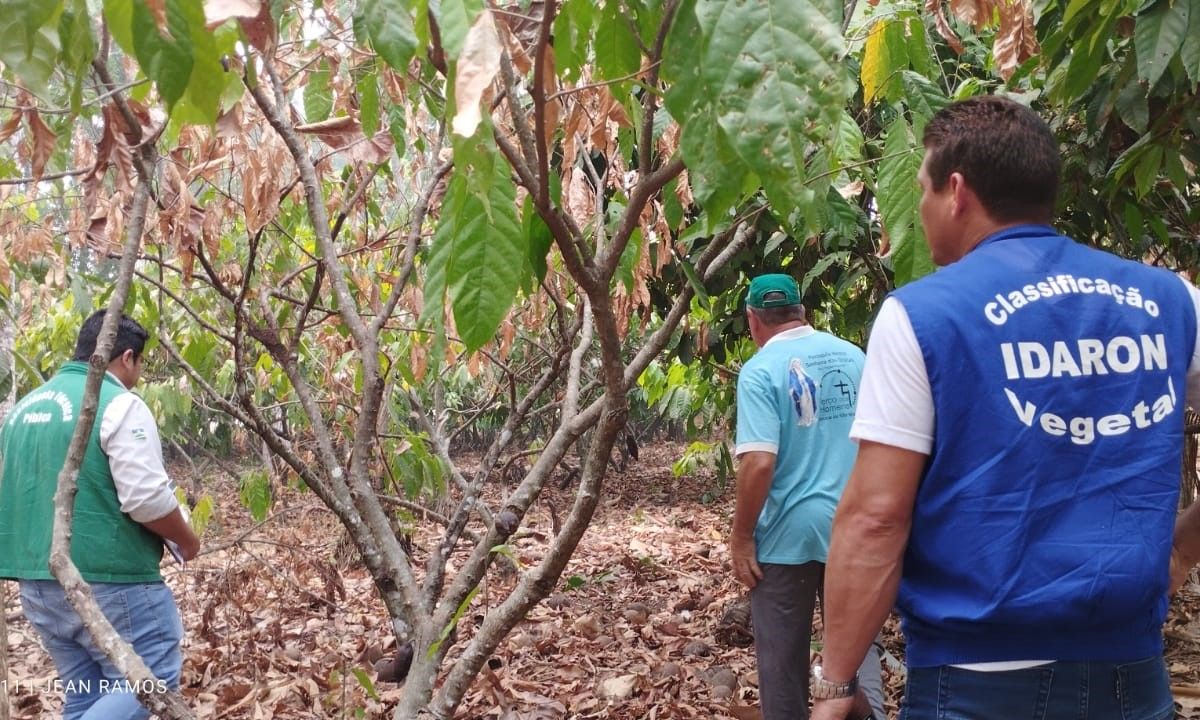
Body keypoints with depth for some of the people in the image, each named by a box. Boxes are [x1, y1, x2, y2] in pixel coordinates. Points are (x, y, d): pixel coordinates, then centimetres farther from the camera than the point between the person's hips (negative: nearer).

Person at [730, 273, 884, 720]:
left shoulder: (760, 370, -13)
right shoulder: (854, 357, 4)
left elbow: (759, 462, -22)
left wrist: (741, 537, -12)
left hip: (788, 532, -5)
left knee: (782, 654, 9)